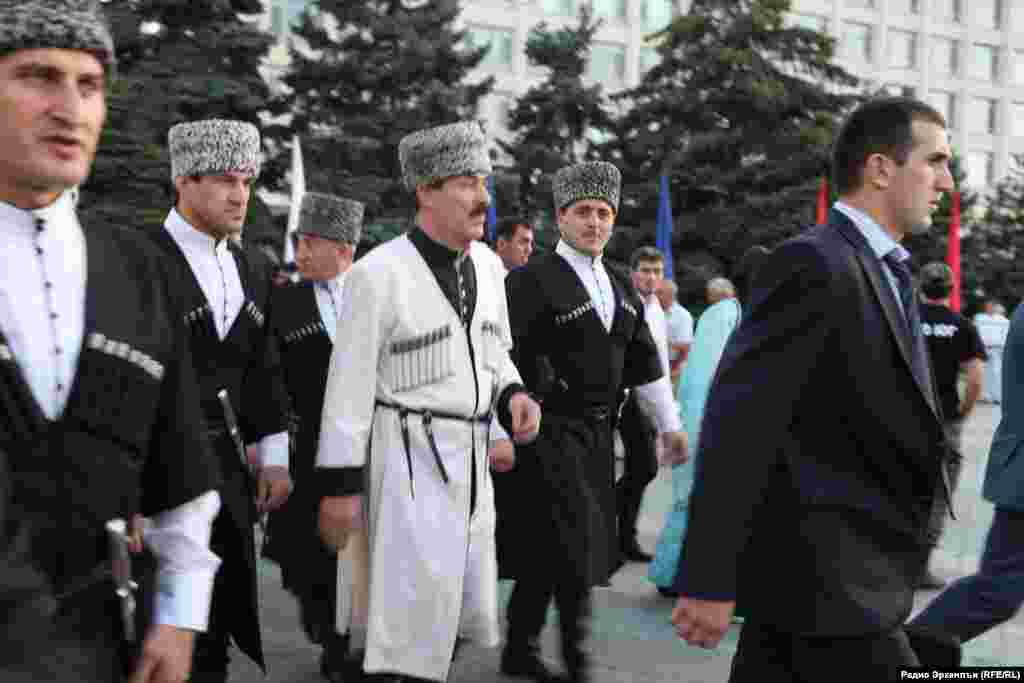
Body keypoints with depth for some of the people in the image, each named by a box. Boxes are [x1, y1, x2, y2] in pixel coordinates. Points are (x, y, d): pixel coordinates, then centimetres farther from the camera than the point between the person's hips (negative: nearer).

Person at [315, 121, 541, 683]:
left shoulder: (488, 264, 6)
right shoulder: (378, 274, -14)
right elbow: (350, 385, -12)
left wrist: (513, 396, -3)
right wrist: (340, 486, -11)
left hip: (471, 454, 7)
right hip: (409, 455, -7)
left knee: (468, 609, 15)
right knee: (420, 601, -8)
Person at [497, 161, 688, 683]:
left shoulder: (621, 285, 13)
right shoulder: (531, 281, -9)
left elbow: (644, 361, 17)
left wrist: (669, 424, 17)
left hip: (597, 435, 7)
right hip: (550, 435, -6)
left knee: (548, 550, 14)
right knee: (575, 545, -8)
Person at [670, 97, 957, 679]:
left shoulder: (890, 272, 14)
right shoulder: (814, 263, -16)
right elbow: (738, 425, -21)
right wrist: (709, 580, -22)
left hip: (854, 572, 9)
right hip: (823, 577, -9)